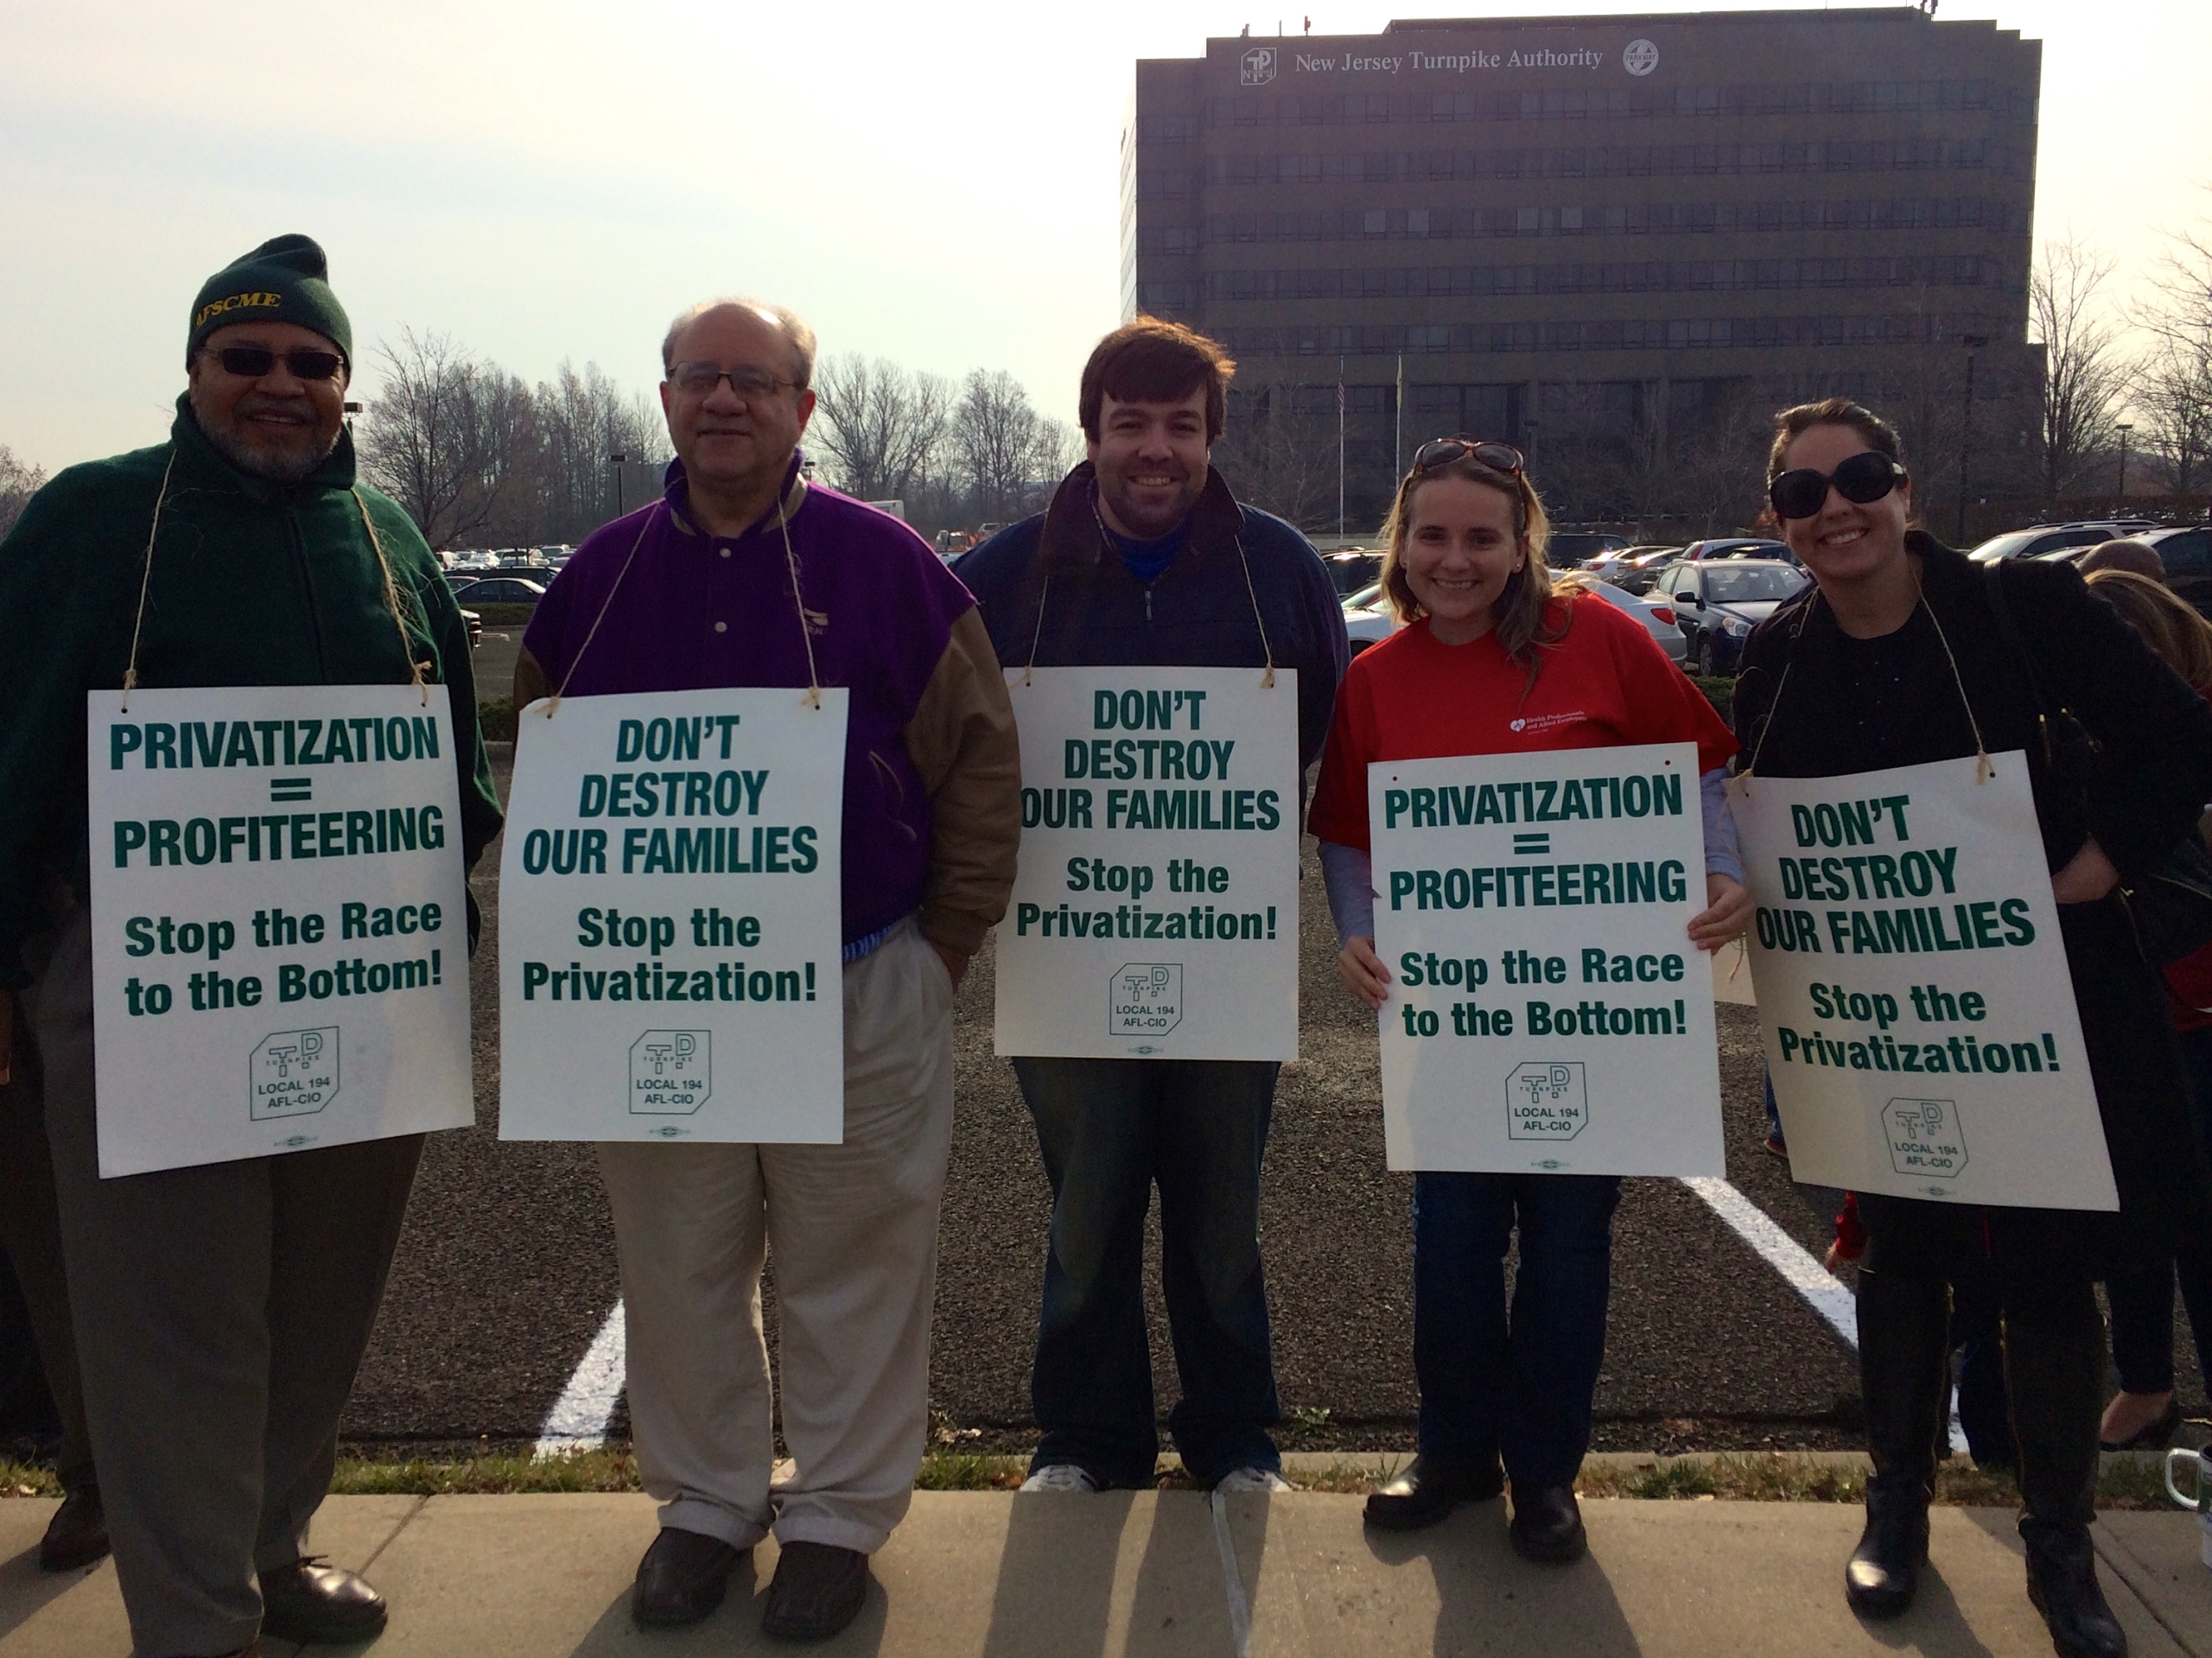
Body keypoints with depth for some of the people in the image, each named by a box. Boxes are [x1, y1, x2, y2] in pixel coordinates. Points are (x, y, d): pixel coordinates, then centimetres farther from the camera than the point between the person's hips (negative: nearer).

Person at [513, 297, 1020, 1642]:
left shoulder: (884, 563, -2)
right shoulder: (603, 575, 7)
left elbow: (983, 760, 0)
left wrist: (941, 941, -2)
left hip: (862, 992, -2)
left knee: (856, 1268, 7)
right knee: (682, 1267, 13)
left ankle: (840, 1514, 25)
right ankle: (707, 1499, 32)